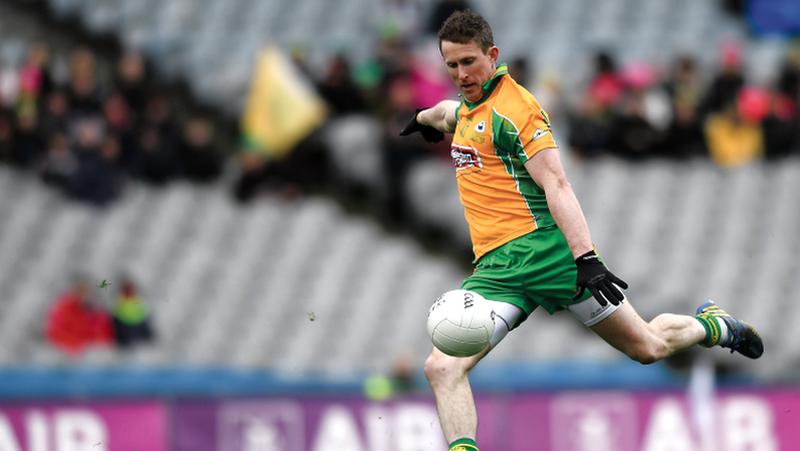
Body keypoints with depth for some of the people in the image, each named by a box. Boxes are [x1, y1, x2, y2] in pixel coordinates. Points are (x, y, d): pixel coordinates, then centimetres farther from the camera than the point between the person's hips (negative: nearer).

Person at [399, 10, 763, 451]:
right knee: (442, 368, -18)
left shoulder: (513, 106, -9)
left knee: (647, 346, 5)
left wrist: (586, 258, -26)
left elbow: (556, 185, -17)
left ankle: (715, 325, 35)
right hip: (493, 268, 6)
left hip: (543, 249, -6)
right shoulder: (468, 106, 15)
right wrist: (426, 115, 65)